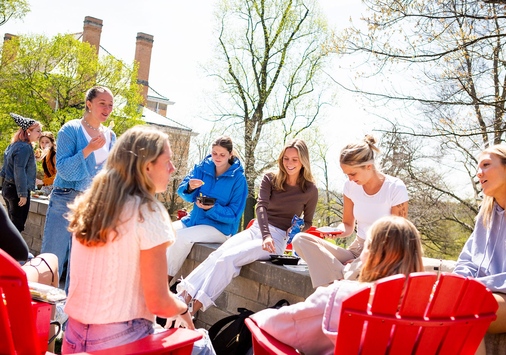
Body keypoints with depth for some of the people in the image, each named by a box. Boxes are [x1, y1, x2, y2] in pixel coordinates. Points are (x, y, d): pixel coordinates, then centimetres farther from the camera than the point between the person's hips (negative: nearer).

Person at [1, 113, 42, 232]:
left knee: (12, 224, 16)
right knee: (18, 226, -4)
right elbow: (19, 172, -22)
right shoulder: (24, 147, -17)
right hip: (17, 190, -10)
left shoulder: (14, 145, 12)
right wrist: (23, 194, -21)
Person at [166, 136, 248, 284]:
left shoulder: (238, 178, -11)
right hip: (195, 219, 5)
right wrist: (190, 188, -30)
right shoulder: (202, 168, 0)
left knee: (182, 236, -27)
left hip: (221, 226, -5)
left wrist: (212, 209, -27)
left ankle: (167, 280, -12)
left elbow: (234, 214, -11)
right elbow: (182, 191, -6)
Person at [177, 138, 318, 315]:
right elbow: (261, 206, -10)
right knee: (217, 255, -24)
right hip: (256, 229, 4)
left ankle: (194, 308, -29)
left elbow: (307, 222, 13)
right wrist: (266, 235, -27)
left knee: (228, 258, -27)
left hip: (278, 237, -4)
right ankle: (183, 297, -31)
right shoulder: (270, 179, 5)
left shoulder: (310, 190, 0)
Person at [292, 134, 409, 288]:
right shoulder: (351, 186, 3)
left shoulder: (395, 188, -11)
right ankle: (343, 279, -27)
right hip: (356, 250, 6)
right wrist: (337, 231, -12)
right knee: (300, 239, -17)